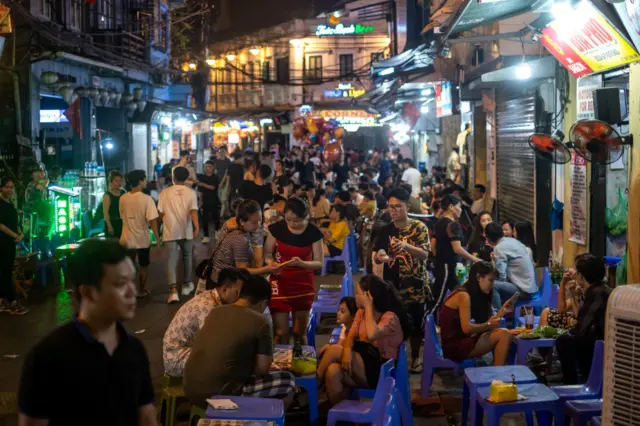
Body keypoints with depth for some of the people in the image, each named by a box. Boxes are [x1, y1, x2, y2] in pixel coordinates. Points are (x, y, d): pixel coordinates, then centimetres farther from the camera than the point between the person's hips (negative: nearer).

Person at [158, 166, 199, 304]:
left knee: (172, 259, -4)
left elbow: (161, 212, 1)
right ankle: (187, 285, 33)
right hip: (186, 230, 1)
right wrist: (196, 227, -21)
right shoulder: (190, 192, -1)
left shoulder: (165, 192, 0)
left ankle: (173, 291, -19)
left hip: (170, 231, -1)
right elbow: (193, 211, -15)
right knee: (187, 257, 21)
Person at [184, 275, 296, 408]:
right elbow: (262, 369, -3)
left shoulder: (215, 312, 12)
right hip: (221, 395, -7)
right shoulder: (260, 322, -6)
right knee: (287, 382, 8)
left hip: (191, 390, 7)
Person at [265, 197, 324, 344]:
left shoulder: (313, 233, -11)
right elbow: (267, 253, 0)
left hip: (303, 286, 0)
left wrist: (301, 263, -27)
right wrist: (271, 263, -22)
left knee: (300, 333, 11)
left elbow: (319, 263, -9)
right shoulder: (276, 228, -11)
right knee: (281, 333, -1)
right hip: (280, 285, 0)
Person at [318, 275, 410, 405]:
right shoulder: (361, 312, 14)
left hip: (379, 370, -6)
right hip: (360, 362, 6)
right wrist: (347, 351, -21)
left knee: (334, 350, -24)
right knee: (333, 371, -28)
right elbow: (351, 336, 2)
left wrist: (368, 306, -20)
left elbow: (372, 335, -29)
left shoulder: (390, 317, -10)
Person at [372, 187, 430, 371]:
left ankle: (415, 358, 23)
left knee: (416, 322, 5)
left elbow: (425, 254, -15)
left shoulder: (419, 227, -5)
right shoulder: (385, 230, 4)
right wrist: (380, 257, -18)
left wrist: (406, 246, -33)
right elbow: (376, 258, 6)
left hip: (415, 285, -2)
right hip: (392, 284, 2)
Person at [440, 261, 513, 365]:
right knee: (504, 335, -16)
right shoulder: (463, 295, -13)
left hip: (463, 341, 9)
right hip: (455, 346, -9)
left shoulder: (475, 295, 16)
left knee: (507, 335, 0)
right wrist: (489, 325, -9)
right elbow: (467, 328, -20)